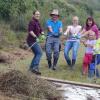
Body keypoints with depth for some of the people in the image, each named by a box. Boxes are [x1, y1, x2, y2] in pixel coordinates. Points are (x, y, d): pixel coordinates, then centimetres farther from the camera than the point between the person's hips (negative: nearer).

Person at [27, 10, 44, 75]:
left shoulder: (38, 22, 16)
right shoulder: (32, 22, -13)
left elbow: (41, 30, 14)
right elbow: (30, 31, -23)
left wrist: (42, 34, -7)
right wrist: (36, 37, -34)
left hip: (34, 41, 10)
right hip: (32, 40, -10)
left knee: (37, 54, 14)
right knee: (39, 53, -17)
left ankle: (32, 67, 21)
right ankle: (35, 67, -21)